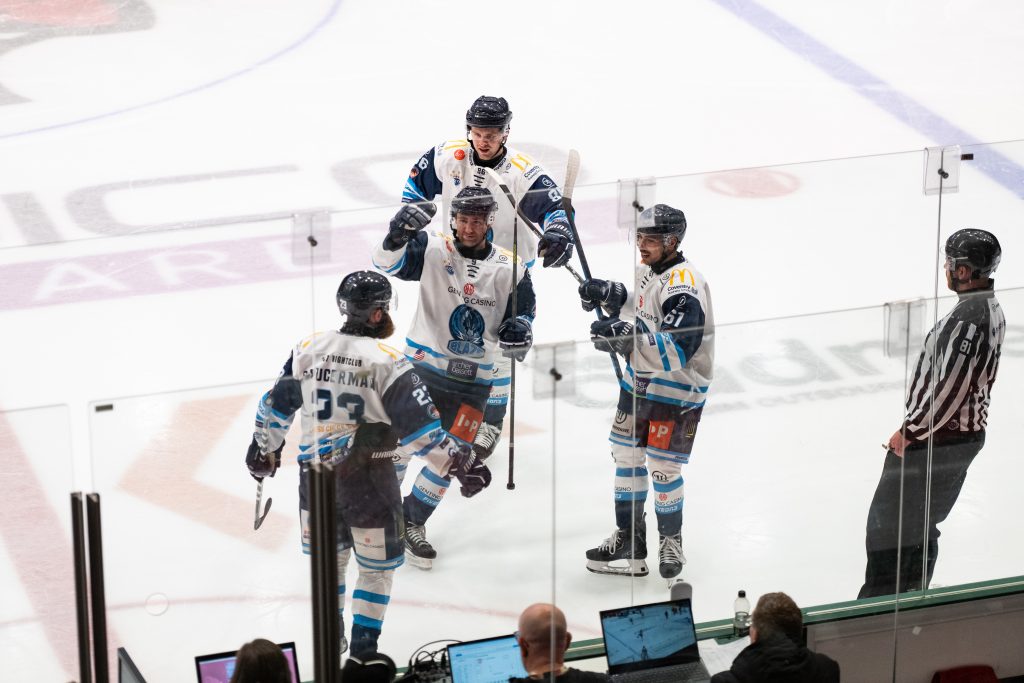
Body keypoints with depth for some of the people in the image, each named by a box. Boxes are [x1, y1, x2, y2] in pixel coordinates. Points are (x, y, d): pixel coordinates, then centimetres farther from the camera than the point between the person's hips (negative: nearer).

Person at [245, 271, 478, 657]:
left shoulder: (308, 349, -1)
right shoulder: (387, 362, -16)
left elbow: (276, 405, 10)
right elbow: (417, 423, -17)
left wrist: (264, 449, 25)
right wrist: (453, 457, -4)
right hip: (367, 479, -5)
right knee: (377, 565, 10)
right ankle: (363, 647, 9)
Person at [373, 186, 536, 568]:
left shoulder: (509, 269, -2)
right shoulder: (432, 250, -8)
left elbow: (523, 312, 7)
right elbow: (388, 264, -21)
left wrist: (519, 330, -16)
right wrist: (398, 236, -42)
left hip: (472, 380, 2)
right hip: (422, 364, -2)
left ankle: (412, 521, 24)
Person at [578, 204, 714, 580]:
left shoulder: (684, 287, -26)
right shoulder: (650, 268, 3)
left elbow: (677, 350, -33)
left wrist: (629, 337, -40)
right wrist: (611, 294, 7)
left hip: (677, 389, -9)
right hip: (640, 377, 9)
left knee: (662, 468, -4)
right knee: (626, 452, 14)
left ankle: (671, 539, 19)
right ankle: (630, 538, 26)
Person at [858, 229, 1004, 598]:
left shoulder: (967, 317, -27)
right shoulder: (992, 309, 6)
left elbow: (947, 387, -28)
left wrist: (909, 432, -16)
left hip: (936, 440, -10)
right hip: (968, 432, 10)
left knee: (890, 522, 1)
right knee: (921, 523, 22)